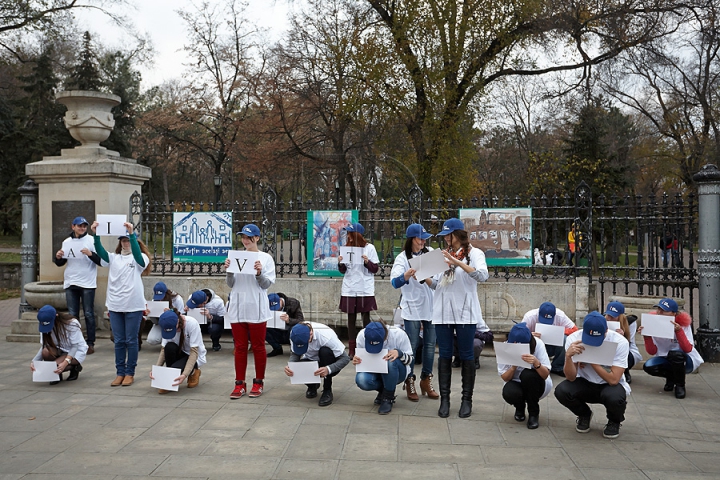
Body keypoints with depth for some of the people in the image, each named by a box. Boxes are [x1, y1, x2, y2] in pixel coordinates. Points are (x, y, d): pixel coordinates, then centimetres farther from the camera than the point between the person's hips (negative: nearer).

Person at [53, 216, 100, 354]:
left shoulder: (92, 240, -3)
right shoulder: (67, 241, 10)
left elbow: (101, 261, -9)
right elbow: (60, 263, 15)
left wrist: (91, 254, -25)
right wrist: (58, 257, -6)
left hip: (87, 284, -4)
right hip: (70, 284, 4)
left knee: (89, 314, 0)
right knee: (72, 315, 8)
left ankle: (90, 343, 5)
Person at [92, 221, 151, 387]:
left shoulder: (140, 258, 1)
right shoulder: (113, 258, 10)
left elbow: (137, 253, -22)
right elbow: (100, 252, -7)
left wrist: (132, 233, -33)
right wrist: (96, 234, -23)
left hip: (133, 306, -3)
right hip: (115, 306, 3)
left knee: (131, 341, 3)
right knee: (119, 341, 8)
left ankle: (130, 373, 12)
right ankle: (120, 373, 16)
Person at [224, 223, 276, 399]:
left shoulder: (265, 258, -2)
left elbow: (266, 285, -4)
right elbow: (230, 284, 7)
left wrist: (259, 273, -21)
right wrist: (228, 271, -11)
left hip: (257, 309, -3)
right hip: (238, 308, 3)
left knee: (258, 347, 6)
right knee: (240, 347, 9)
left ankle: (258, 383, 17)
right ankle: (239, 384, 15)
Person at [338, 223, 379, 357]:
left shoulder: (369, 248, 0)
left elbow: (375, 269, 0)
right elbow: (343, 271, 12)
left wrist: (367, 262, -17)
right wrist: (340, 263, -8)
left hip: (365, 290, -3)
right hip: (349, 289, 3)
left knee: (366, 318, 1)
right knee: (351, 318, 5)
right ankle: (352, 350, 10)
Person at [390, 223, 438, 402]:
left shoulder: (430, 252, 5)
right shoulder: (403, 258, -7)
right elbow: (395, 282, -18)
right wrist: (406, 276, -38)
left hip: (431, 306, 4)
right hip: (412, 308, -4)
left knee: (430, 345, 9)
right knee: (412, 346, 1)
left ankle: (426, 381, 21)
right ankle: (409, 382, 14)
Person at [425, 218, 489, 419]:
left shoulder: (474, 253, -1)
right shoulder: (443, 255, 13)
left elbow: (482, 275, -19)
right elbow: (436, 284, 14)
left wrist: (458, 263, -27)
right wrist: (424, 277, -6)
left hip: (465, 312, -4)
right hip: (443, 312, 4)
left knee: (466, 356, 3)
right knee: (445, 355, 6)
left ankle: (467, 400, 12)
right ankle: (444, 399, 13)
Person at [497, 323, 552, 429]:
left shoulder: (537, 344, -23)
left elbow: (546, 375, -26)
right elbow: (505, 378, -15)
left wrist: (536, 363, -46)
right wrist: (513, 367, -35)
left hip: (537, 384, -1)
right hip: (516, 384, 1)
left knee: (528, 374, -34)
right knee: (509, 393, -34)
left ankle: (534, 413, -11)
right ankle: (520, 408, 6)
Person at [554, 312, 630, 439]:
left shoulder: (620, 342, -22)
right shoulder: (574, 339, -18)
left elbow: (613, 379, -25)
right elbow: (571, 377, -19)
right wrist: (568, 356, -37)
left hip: (610, 385, -2)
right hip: (585, 383, 2)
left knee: (614, 397, -36)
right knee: (561, 391, -27)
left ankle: (614, 421, 3)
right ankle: (584, 415, 8)